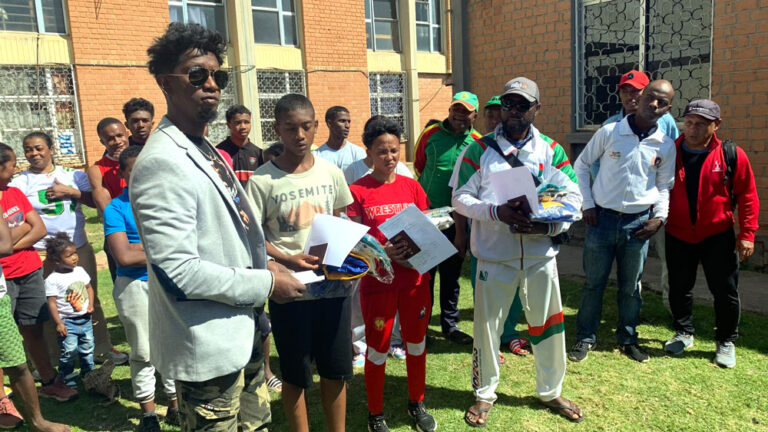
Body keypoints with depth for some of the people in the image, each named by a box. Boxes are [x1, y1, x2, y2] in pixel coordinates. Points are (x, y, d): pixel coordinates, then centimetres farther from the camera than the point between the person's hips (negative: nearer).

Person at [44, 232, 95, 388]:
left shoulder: (80, 271, 3)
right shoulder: (53, 280, -14)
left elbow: (89, 287, 15)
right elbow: (52, 302, -13)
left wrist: (90, 304, 0)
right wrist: (58, 323, -14)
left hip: (85, 319, 6)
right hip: (68, 322, -6)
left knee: (87, 349, 17)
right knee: (68, 353, -4)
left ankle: (89, 373, 34)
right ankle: (67, 380, 12)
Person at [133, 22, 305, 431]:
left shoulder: (206, 151, 10)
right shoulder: (163, 163, -21)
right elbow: (178, 271, -27)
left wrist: (262, 266, 6)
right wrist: (266, 284, -18)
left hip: (240, 333, 9)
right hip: (207, 348, -9)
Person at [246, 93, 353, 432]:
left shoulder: (330, 172, 3)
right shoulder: (262, 180, -9)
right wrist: (289, 260, -20)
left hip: (333, 284, 3)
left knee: (336, 369, 14)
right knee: (296, 375, 12)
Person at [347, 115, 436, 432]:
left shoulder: (411, 186, 4)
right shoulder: (358, 191, -7)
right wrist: (381, 252, -23)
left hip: (415, 278, 4)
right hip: (377, 281, -3)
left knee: (417, 343, 16)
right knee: (377, 349, 9)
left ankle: (417, 404, 38)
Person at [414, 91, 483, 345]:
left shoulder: (477, 143, 1)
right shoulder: (431, 134, -1)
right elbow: (418, 167, 10)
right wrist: (426, 195, 3)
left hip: (457, 220, 1)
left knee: (451, 274, 13)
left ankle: (450, 325, 27)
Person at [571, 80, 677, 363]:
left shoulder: (666, 146, 3)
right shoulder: (609, 132, -4)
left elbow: (664, 186, 13)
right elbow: (581, 164, 3)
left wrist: (659, 217, -1)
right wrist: (587, 204, -2)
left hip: (638, 223, 2)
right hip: (602, 218, -2)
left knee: (631, 286, 12)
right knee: (594, 282, 6)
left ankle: (627, 338, 29)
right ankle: (586, 338, 20)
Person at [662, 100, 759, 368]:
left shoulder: (732, 155, -8)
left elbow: (747, 196, -4)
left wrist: (747, 233, -7)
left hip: (718, 236, -1)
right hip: (678, 235, 2)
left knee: (725, 291, 7)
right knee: (679, 288, 13)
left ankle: (726, 342, 27)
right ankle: (683, 333, 34)